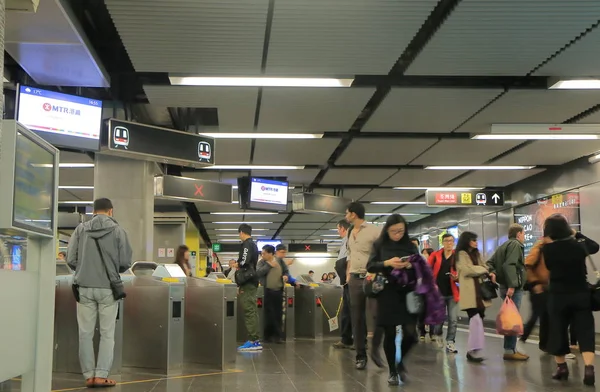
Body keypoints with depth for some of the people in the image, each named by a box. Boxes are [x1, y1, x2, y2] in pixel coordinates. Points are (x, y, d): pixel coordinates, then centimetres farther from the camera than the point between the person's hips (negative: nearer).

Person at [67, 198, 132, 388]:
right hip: (107, 288, -2)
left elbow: (71, 259, 1)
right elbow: (125, 262, -3)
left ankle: (89, 375, 9)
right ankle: (101, 375, 2)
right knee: (107, 334, 6)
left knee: (85, 333, 7)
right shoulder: (117, 230, 0)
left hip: (84, 287, 2)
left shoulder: (81, 229, 4)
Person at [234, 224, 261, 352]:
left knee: (249, 311, -10)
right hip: (252, 280, 10)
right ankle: (255, 340, 9)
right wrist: (239, 264, 18)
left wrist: (237, 264, -3)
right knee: (252, 310, 9)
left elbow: (244, 262, -21)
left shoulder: (246, 245, -10)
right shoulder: (253, 245, 19)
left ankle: (253, 341, -12)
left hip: (247, 281, -10)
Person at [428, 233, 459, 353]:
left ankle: (450, 343, 4)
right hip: (439, 292, 0)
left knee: (453, 319, -5)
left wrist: (457, 277, -16)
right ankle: (437, 335, 37)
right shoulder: (435, 255, 4)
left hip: (452, 293, 0)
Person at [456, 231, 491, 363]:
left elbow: (484, 267, 19)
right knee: (475, 320, -16)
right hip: (469, 292, -7)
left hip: (480, 291, 7)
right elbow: (466, 270, -11)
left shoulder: (477, 254, 24)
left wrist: (488, 273, -4)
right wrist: (483, 270, 0)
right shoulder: (461, 254, 1)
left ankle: (473, 350, 9)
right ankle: (474, 350, -15)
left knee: (477, 320, 4)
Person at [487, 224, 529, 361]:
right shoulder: (515, 245, -8)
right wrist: (512, 285, -28)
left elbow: (490, 262, 17)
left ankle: (512, 347, 18)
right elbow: (509, 265, -22)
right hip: (513, 288, -10)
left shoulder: (503, 246, 21)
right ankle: (509, 350, -7)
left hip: (505, 287, 10)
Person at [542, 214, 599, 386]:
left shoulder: (548, 249, -10)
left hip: (558, 295, -1)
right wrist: (577, 234, 27)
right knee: (585, 331, 0)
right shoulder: (579, 245, -1)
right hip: (581, 294, 2)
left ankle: (561, 367, 19)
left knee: (558, 331, 11)